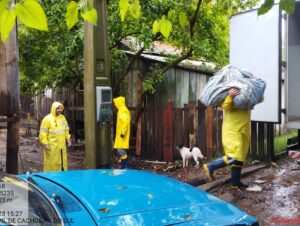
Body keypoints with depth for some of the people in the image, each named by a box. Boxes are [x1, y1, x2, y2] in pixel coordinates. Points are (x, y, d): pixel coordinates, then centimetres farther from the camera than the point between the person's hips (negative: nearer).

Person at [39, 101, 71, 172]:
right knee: (52, 163, -1)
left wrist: (68, 139, 11)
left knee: (63, 162, 10)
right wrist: (45, 144, -16)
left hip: (62, 145, 6)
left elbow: (66, 129, 19)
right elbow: (43, 133, -11)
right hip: (52, 146, -6)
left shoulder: (62, 117, 10)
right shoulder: (47, 119, -9)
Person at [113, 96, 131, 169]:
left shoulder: (123, 110, -15)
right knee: (120, 151, 13)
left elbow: (125, 122, -25)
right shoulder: (121, 110, 17)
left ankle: (126, 166, -6)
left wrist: (123, 132, -24)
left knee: (121, 151, -9)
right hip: (120, 135, 10)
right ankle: (124, 166, 17)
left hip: (122, 135, -10)